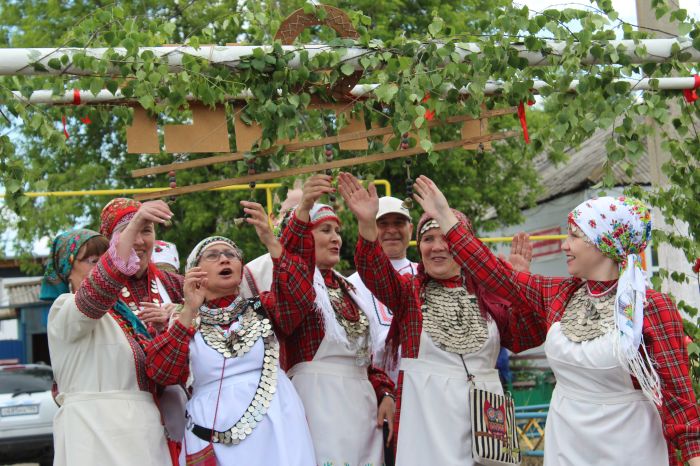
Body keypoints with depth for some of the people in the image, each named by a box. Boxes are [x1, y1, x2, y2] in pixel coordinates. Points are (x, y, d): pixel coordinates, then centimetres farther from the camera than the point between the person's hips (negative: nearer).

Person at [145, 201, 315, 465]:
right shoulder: (185, 323, 10)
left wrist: (270, 241, -20)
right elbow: (161, 373, -7)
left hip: (273, 432, 1)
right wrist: (189, 311, -13)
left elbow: (299, 292, -9)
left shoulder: (262, 308, 11)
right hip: (212, 442, 0)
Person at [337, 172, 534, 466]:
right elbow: (374, 271, -17)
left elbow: (522, 339, 4)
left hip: (483, 410, 2)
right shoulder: (409, 291, 2)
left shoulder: (487, 293, 8)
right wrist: (368, 225, -35)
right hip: (426, 415, -2)